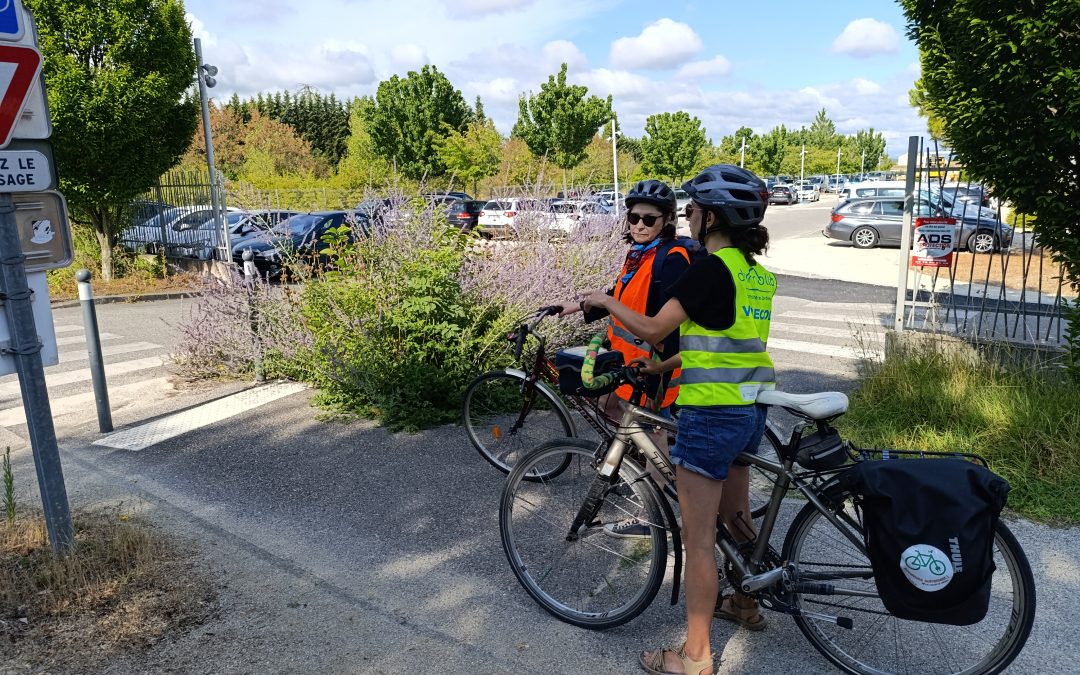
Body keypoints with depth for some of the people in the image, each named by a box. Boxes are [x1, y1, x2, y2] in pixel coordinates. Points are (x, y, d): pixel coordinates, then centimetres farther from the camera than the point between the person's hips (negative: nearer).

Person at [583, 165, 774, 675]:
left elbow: (652, 330, -15)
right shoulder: (759, 274, 10)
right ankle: (745, 604, 46)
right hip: (751, 409, 9)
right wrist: (659, 363, 21)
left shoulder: (710, 268, -17)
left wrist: (605, 301, -1)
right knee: (736, 516, 26)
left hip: (711, 415, -9)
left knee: (699, 540, 2)